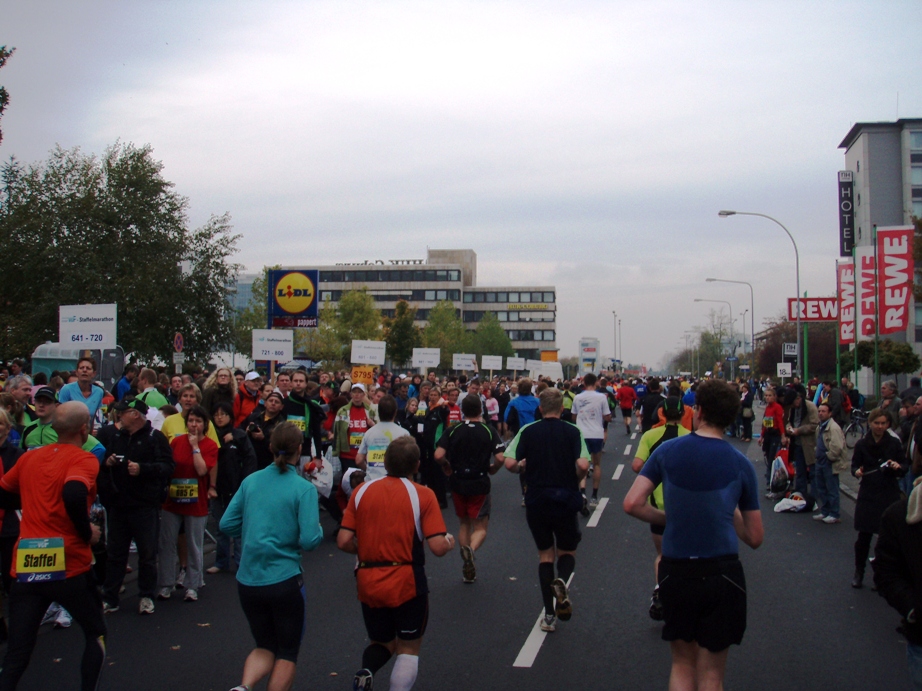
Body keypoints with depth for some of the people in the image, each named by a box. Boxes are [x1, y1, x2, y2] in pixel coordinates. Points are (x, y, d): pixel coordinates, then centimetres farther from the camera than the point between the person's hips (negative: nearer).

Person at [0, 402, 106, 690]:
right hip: (69, 567, -4)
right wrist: (87, 532, -12)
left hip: (24, 567, 4)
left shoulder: (29, 457, 11)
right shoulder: (84, 459, -8)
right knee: (96, 634, 20)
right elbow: (74, 495, -26)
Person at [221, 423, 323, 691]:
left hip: (247, 580, 4)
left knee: (265, 646, 20)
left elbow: (227, 524, 3)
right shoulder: (304, 489, -12)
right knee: (287, 653, 15)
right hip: (284, 580, -4)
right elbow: (309, 540, -16)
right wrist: (319, 529, 5)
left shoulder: (250, 481, 2)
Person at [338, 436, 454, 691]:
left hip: (367, 583, 3)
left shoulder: (362, 490, 1)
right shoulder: (423, 495, -7)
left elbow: (344, 542, -3)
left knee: (382, 642, 24)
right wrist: (450, 543, 9)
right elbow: (438, 547, -13)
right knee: (408, 648, 15)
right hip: (407, 583, -3)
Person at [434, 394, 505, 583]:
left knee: (463, 523, 18)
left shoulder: (453, 431, -4)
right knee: (480, 527, 7)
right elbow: (500, 458, -15)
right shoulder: (489, 431, -7)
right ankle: (471, 549, -25)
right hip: (480, 483, -2)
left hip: (457, 483, 2)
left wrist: (447, 467, 6)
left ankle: (467, 570, 22)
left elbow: (438, 455, -13)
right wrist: (492, 469, 5)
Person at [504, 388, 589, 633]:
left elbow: (510, 463, -9)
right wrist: (574, 481, 6)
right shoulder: (573, 431, -3)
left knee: (545, 555, 13)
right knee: (567, 552, 16)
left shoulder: (527, 431, -1)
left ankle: (549, 615, 9)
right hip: (566, 500, -1)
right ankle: (561, 581, -19)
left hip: (536, 501, 1)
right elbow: (583, 465, -14)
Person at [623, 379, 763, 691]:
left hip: (675, 571, 1)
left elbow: (632, 504, -7)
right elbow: (755, 538, 3)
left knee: (682, 664, 19)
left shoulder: (668, 450, -1)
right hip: (722, 573, -1)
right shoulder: (740, 465, 0)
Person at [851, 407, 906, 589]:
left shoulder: (894, 443, -1)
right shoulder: (862, 444, 0)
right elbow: (855, 465, 5)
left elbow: (904, 469, 4)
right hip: (867, 495, 0)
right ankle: (859, 572, 17)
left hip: (890, 494, 0)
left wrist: (898, 467, -19)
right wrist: (857, 471, -18)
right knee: (864, 536, 2)